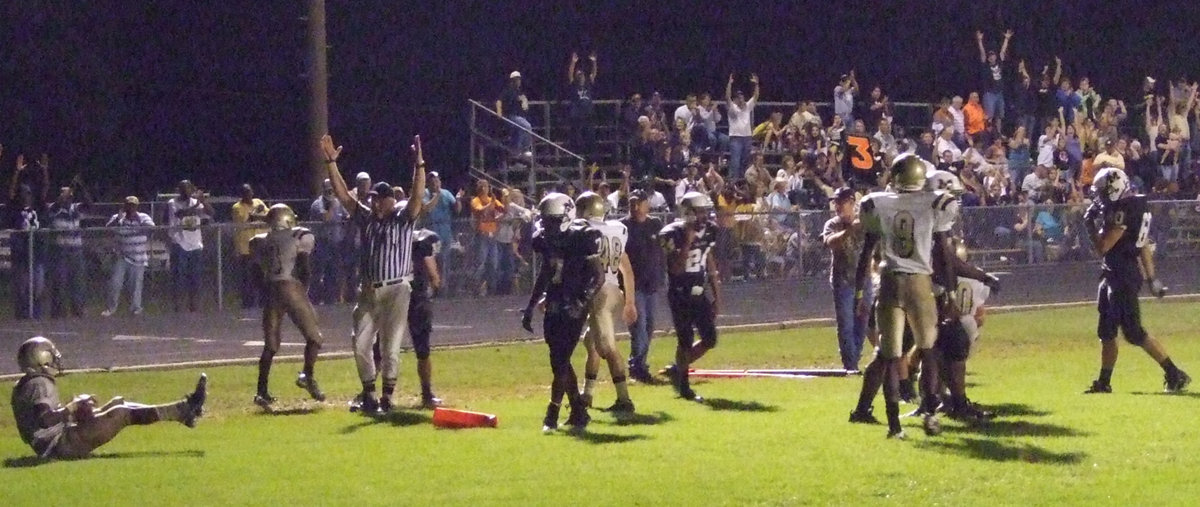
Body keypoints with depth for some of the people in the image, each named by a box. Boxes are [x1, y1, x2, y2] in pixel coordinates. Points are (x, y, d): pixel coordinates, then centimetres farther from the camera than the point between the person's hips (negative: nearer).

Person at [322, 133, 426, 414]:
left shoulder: (403, 217, -2)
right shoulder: (366, 217, 11)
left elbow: (418, 195, -17)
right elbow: (342, 194, 8)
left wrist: (419, 164, -31)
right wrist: (331, 162, -1)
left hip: (396, 291, -5)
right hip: (369, 291, 5)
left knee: (391, 346, -5)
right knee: (361, 343, 5)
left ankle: (387, 398, 2)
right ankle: (368, 394, 17)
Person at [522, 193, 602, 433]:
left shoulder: (581, 238, -14)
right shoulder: (545, 240, 7)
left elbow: (598, 276, -12)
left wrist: (581, 302, -24)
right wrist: (530, 307, 19)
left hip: (572, 308, -7)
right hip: (553, 306, 7)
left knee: (560, 361, -9)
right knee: (560, 361, 9)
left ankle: (552, 415, -3)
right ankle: (579, 411, 20)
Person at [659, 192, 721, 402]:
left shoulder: (709, 231, 3)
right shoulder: (673, 234, -17)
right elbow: (676, 269, -24)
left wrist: (717, 295, 10)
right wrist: (688, 241, -28)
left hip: (700, 293, 6)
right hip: (680, 295, -6)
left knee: (709, 339, 3)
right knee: (686, 341, -3)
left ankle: (677, 369, 23)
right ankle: (684, 387, 12)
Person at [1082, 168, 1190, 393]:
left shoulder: (1123, 211, -19)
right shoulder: (1135, 206, 12)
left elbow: (1103, 247, -19)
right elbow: (1144, 245, 17)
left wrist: (1090, 224, -6)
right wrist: (1151, 277, 20)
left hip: (1123, 277, -10)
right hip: (1112, 275, 10)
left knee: (1134, 333, -8)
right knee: (1106, 332, 14)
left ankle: (1175, 374, -4)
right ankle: (1104, 382, 21)